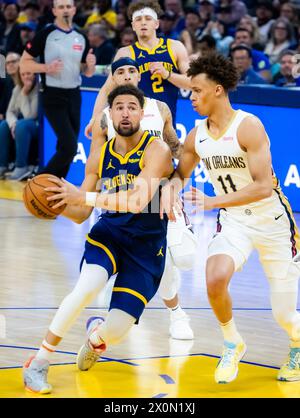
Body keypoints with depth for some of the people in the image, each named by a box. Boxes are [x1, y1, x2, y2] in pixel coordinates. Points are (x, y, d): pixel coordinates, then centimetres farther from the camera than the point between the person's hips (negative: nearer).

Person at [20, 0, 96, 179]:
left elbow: (87, 73, 15)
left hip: (74, 96, 6)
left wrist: (91, 65, -8)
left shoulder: (81, 38, 9)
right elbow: (24, 63, -6)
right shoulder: (45, 35, -7)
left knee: (67, 148, 9)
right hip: (53, 97, -6)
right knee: (70, 147, -15)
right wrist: (47, 67, -22)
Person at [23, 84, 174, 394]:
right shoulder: (101, 156, 2)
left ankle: (95, 336, 33)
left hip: (146, 244, -2)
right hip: (109, 232, 2)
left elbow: (138, 201, -30)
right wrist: (58, 203, -15)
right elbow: (81, 214, 7)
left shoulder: (156, 150, -14)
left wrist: (83, 196, -34)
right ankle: (38, 365, -19)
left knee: (115, 332, -10)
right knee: (88, 287, -31)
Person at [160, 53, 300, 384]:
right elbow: (181, 173, 14)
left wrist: (213, 202, -34)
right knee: (215, 279, -27)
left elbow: (264, 187, -28)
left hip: (273, 222, -4)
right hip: (234, 222, 4)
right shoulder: (197, 136, -3)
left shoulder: (248, 127, -22)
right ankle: (232, 344, 1)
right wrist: (170, 186, -11)